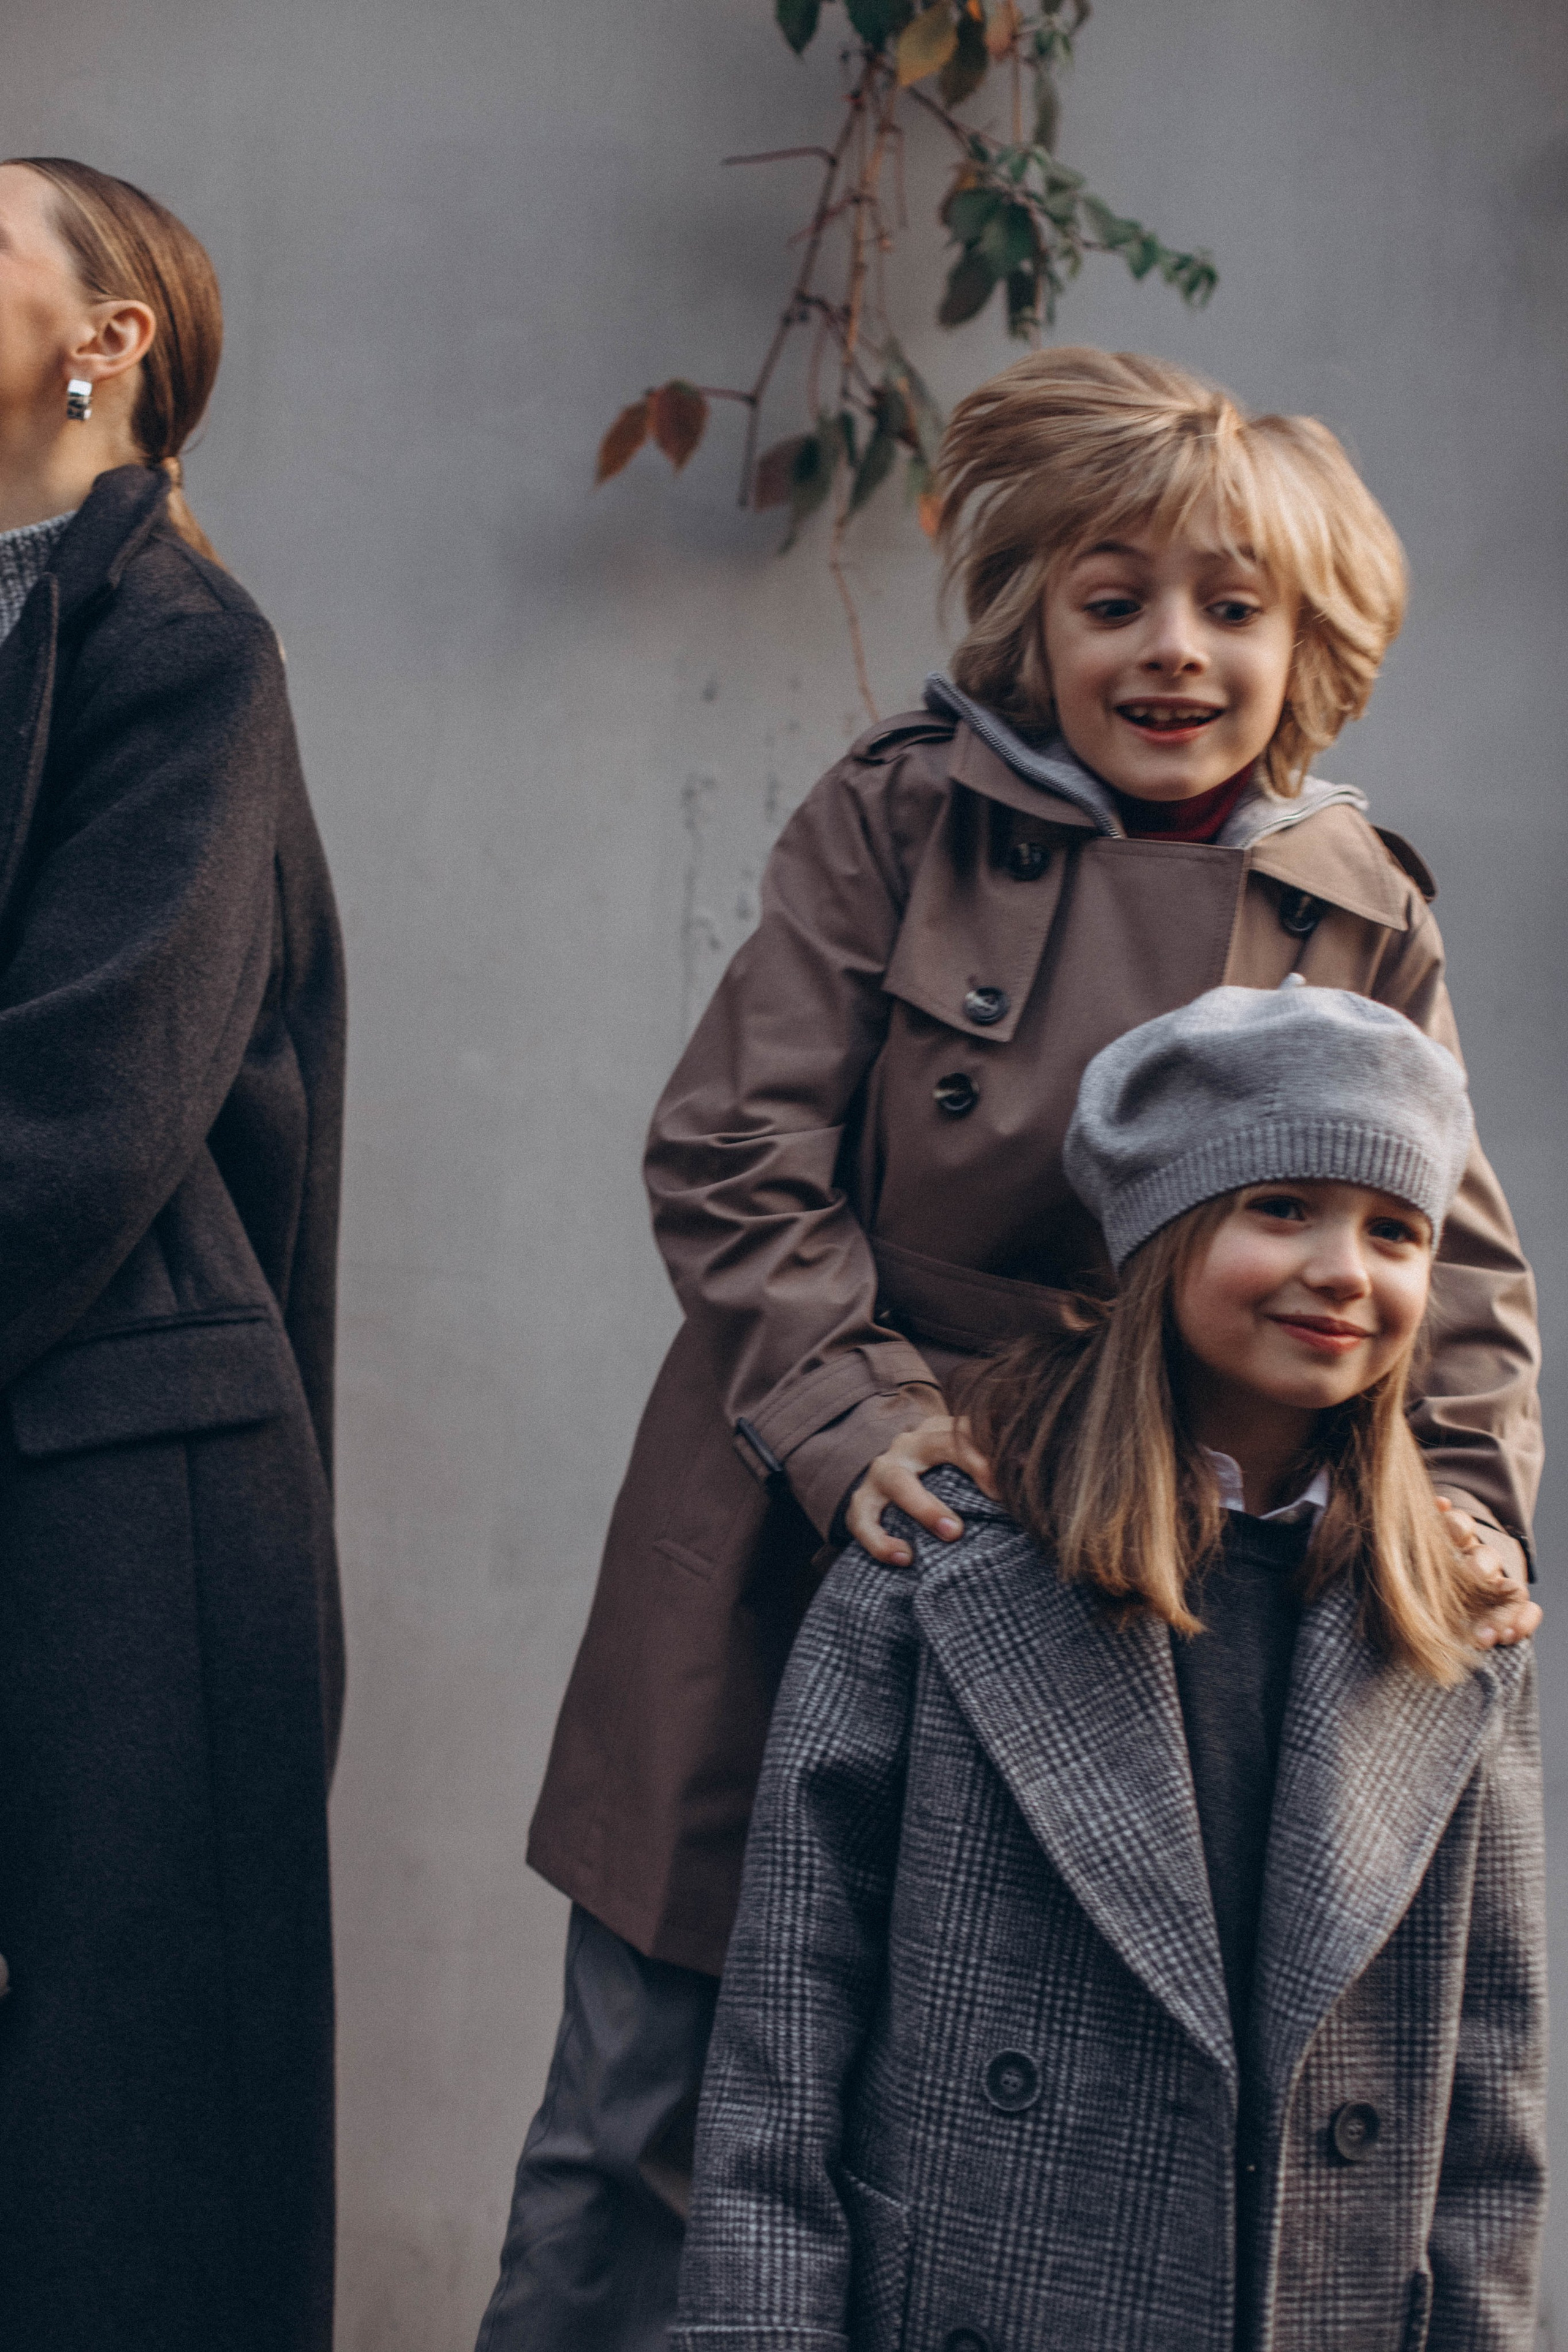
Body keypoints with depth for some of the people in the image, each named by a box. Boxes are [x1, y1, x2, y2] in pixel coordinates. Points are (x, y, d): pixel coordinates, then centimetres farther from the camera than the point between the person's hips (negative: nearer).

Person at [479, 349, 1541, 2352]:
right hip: (796, 1552, -1)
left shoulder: (1364, 927, 4)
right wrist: (856, 1421, -19)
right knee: (645, 2096, 6)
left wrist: (1466, 1502, -15)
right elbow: (729, 1152, -6)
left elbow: (1455, 1269, 3)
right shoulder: (893, 822, -2)